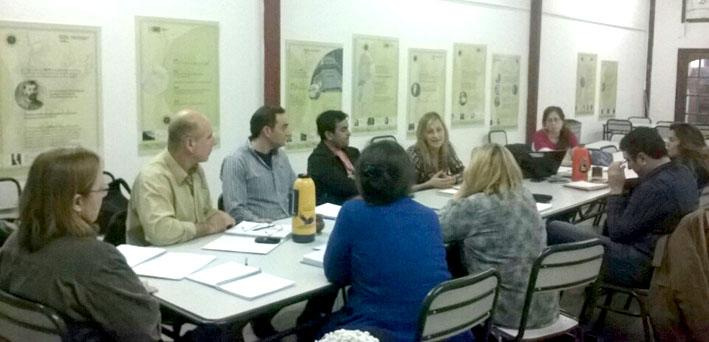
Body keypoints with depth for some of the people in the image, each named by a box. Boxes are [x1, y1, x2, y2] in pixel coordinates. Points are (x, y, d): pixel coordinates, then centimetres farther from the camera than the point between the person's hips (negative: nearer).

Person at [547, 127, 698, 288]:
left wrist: (616, 189, -11)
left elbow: (618, 233, -18)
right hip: (661, 259, 10)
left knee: (554, 229, -8)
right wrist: (626, 187, 3)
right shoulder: (683, 172, 5)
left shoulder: (656, 187, -26)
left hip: (638, 267, -10)